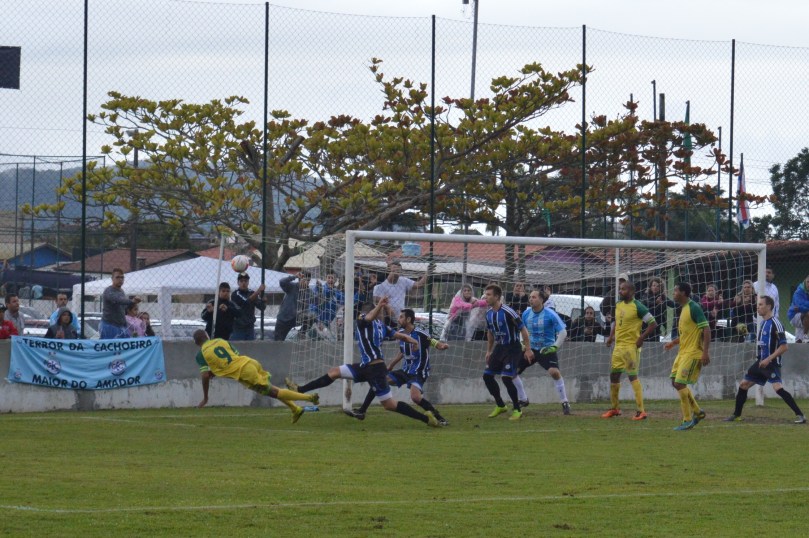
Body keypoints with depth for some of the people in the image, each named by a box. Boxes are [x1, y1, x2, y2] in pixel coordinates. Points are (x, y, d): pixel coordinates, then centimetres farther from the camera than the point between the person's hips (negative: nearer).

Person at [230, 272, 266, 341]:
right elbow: (246, 302, -24)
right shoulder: (235, 294, -8)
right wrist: (258, 291, -30)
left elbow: (262, 307, -1)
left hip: (250, 328, 5)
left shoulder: (252, 293, 7)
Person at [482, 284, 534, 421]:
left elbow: (523, 329, -16)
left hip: (512, 347, -8)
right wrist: (489, 351, 20)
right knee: (487, 376, 4)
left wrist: (528, 349, -16)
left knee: (506, 378, -17)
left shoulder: (507, 312, -21)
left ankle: (517, 410, -2)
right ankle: (500, 406, 21)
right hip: (499, 347, 8)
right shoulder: (489, 313, 3)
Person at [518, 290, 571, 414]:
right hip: (531, 348, 5)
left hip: (546, 349, -5)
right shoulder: (526, 314, 0)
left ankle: (565, 403, -13)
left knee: (554, 372, -29)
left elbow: (563, 332, -13)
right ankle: (523, 400, 16)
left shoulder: (550, 314, -15)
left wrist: (554, 347, -23)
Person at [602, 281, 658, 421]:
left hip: (631, 346, -8)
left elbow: (653, 323, -13)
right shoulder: (619, 305, 9)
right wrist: (611, 336, 12)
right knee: (614, 375, 12)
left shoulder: (638, 307, -13)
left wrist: (641, 338, -18)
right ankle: (615, 408, 26)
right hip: (619, 345, 8)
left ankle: (641, 411, -8)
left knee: (633, 376, -10)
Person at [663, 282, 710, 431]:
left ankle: (688, 420, -4)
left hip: (692, 353, -10)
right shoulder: (684, 309, 14)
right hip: (683, 352, 10)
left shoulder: (694, 308, -15)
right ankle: (697, 412, 21)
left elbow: (706, 329, -19)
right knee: (676, 383, 10)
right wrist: (673, 343, 17)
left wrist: (705, 352, -24)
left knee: (680, 384, -11)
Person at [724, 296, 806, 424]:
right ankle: (736, 415, 24)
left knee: (778, 388, -23)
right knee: (743, 385, 11)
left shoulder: (775, 324, -14)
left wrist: (768, 359, -22)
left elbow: (783, 347, -18)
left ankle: (800, 415, -21)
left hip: (772, 364, -9)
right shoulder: (763, 323, 13)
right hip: (761, 362, 9)